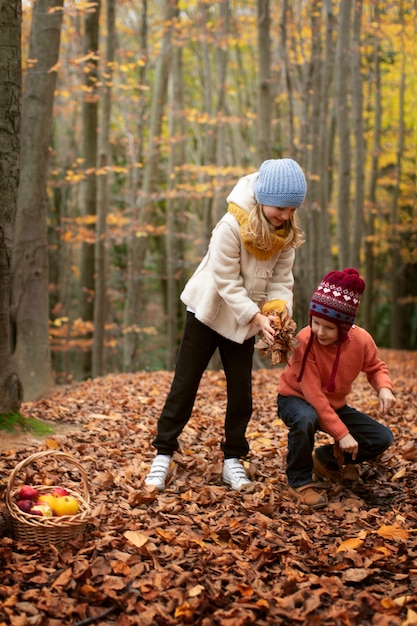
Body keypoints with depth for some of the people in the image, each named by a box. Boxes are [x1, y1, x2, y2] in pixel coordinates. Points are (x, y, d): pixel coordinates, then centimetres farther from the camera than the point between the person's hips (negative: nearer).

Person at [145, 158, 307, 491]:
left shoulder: (287, 233, -9)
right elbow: (227, 282, -25)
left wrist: (280, 312, -24)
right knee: (185, 385, 0)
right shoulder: (231, 226, -27)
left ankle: (233, 460, 17)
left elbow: (281, 280, -6)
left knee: (241, 392, 5)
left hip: (244, 319, 5)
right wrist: (256, 316, -32)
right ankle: (163, 455, 9)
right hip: (208, 312, -5)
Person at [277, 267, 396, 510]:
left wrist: (384, 387, -21)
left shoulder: (362, 339, -18)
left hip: (335, 404, 5)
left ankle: (326, 460, 14)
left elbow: (376, 367, 3)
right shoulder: (304, 340, -30)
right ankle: (300, 481, -15)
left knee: (382, 438, -9)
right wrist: (341, 433, -32)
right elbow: (313, 395, -30)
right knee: (305, 419, -41)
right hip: (297, 399, -5)